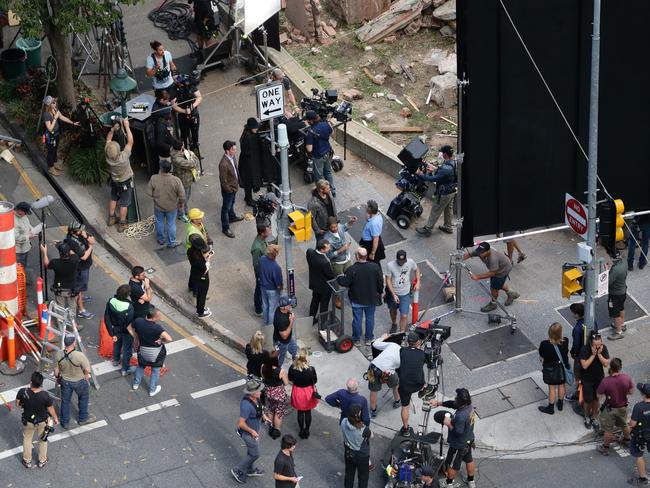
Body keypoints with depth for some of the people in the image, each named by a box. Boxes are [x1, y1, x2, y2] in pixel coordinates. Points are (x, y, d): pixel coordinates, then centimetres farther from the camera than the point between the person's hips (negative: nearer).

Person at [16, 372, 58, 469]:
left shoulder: (22, 392, -31)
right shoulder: (45, 395, -33)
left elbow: (17, 404, -12)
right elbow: (51, 409, -17)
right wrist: (55, 418, 4)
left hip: (28, 421, 1)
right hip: (42, 422, -1)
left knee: (27, 439, 29)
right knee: (42, 440, 28)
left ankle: (27, 461, 46)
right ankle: (42, 461, 47)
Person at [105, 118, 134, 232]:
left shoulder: (107, 156, -30)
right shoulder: (123, 157, -41)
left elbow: (108, 140, -13)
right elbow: (130, 142, -32)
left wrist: (113, 129, -23)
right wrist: (127, 126, -29)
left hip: (114, 181, 4)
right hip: (126, 182, -4)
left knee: (113, 199, 26)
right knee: (124, 203, 13)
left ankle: (111, 218, 41)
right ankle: (122, 224, 26)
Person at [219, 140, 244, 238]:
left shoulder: (232, 157, -9)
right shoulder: (224, 164, -36)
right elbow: (223, 180, -27)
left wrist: (237, 182, 15)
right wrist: (229, 190, -16)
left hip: (234, 186, 8)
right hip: (228, 189, -8)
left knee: (231, 203, 32)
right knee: (226, 207, 9)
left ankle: (232, 217, 56)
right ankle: (225, 228, 24)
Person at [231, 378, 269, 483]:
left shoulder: (255, 398, -11)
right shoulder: (246, 405, -39)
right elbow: (241, 424, -33)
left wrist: (263, 415, 3)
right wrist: (252, 431, -22)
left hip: (255, 429, 9)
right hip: (249, 433, -9)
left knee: (251, 451, 27)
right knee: (255, 454, 8)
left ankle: (250, 470, 48)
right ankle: (237, 470, 25)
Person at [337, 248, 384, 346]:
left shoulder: (352, 270, -25)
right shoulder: (375, 267, -16)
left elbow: (344, 282, -18)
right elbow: (380, 282, -6)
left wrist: (339, 278, 3)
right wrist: (379, 292, 12)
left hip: (357, 300, -2)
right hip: (371, 299, 2)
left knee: (357, 319, 15)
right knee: (370, 318, 20)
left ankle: (357, 340, 30)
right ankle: (369, 339, 34)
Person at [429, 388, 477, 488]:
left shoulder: (461, 416, -40)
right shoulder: (469, 407, -13)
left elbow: (457, 432, -33)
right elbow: (452, 404, 0)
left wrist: (449, 424, -20)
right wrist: (438, 403, -3)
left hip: (459, 445, -8)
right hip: (468, 441, 8)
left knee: (452, 465, 17)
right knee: (469, 460, 28)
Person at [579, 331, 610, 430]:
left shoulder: (603, 348, -15)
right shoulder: (585, 350, -24)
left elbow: (606, 364, -15)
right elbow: (584, 365, -26)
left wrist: (599, 354, -28)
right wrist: (593, 354, -32)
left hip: (599, 378, 3)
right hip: (587, 379, -2)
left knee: (597, 399, 13)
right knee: (588, 400, 6)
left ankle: (594, 418, 32)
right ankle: (587, 417, 33)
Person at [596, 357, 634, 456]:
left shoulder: (605, 381, -33)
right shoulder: (627, 378, -23)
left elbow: (599, 395, -19)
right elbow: (631, 391, -7)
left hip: (610, 409, -3)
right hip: (623, 407, 3)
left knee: (608, 430, 17)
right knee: (624, 425, 31)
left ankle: (605, 448, 36)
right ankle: (627, 440, 55)